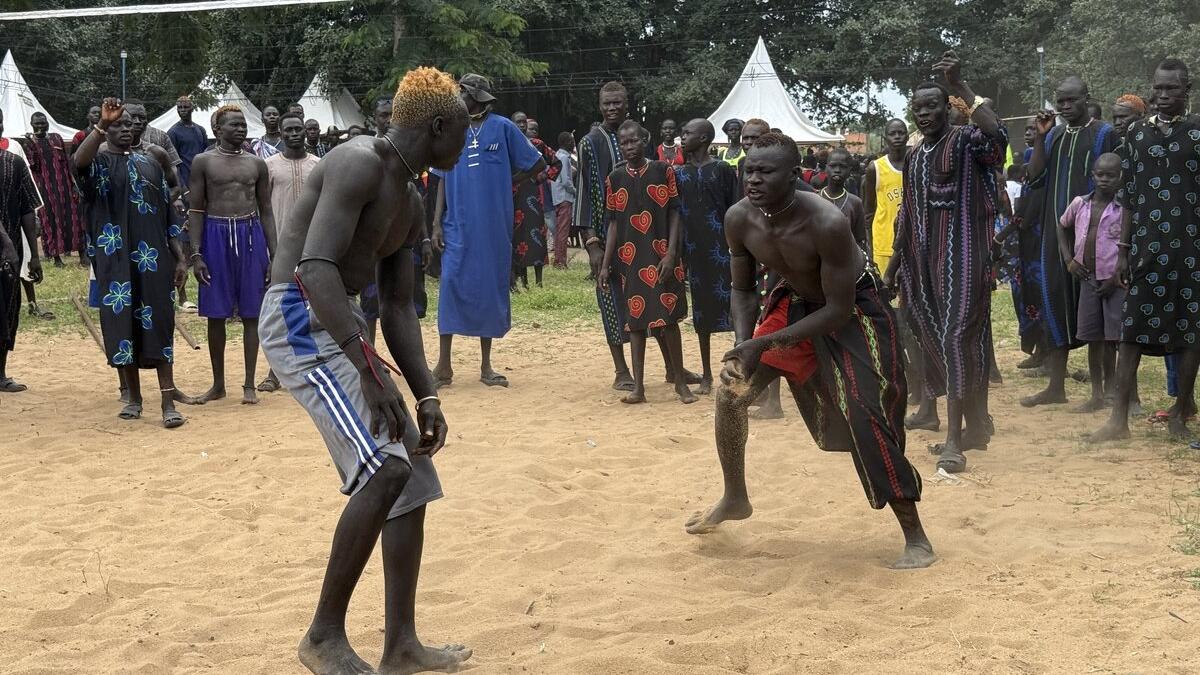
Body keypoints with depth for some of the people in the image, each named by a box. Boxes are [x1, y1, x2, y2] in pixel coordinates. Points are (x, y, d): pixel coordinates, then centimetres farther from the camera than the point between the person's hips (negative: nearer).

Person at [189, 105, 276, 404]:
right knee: (216, 314, 5)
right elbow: (196, 210, 1)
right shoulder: (203, 162, 2)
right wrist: (196, 254, -7)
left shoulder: (256, 164, 8)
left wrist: (274, 255, 4)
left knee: (251, 312, 2)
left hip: (251, 236, 2)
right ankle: (218, 384, 17)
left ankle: (249, 385, 10)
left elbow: (266, 211, 10)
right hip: (216, 236, -2)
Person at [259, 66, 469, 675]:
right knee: (384, 469, -21)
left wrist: (425, 396, 6)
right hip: (300, 318, -10)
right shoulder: (360, 164, -16)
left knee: (412, 474, 9)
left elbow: (397, 308, 16)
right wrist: (369, 370, -33)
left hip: (343, 325, 11)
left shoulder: (408, 202, 15)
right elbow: (316, 268, -28)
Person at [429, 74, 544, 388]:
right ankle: (444, 365, 0)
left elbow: (537, 164, 4)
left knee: (491, 287, 5)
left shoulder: (502, 128, -1)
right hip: (457, 225, 1)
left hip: (494, 226, -1)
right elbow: (443, 180, 9)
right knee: (452, 284, -6)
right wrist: (437, 223, 1)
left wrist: (505, 182, 2)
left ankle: (486, 366, 15)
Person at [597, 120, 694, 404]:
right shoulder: (615, 179, 5)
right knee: (635, 320, 4)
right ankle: (638, 387, 8)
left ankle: (680, 381, 11)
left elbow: (674, 213, -1)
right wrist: (605, 265, 4)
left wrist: (671, 253, -11)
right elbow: (613, 224, 8)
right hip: (630, 259, 2)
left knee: (669, 318, 0)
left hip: (661, 256, -2)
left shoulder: (663, 171, -1)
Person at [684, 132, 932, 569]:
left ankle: (916, 538, -5)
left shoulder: (826, 224, -36)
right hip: (795, 303, 6)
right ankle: (735, 499, 25)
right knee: (730, 393, 2)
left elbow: (839, 309, -30)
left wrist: (765, 344, -34)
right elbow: (743, 290, -3)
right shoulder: (739, 220, -19)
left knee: (864, 419, -18)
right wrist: (743, 344, -21)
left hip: (855, 311, -6)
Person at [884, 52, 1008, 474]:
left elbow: (997, 134, -29)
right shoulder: (915, 157, 17)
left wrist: (961, 88, -31)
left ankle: (954, 440, -15)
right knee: (937, 342, 10)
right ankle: (976, 424, 23)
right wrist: (893, 265, 21)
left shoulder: (966, 141, -5)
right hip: (923, 260, 8)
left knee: (957, 339, -13)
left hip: (961, 256, -8)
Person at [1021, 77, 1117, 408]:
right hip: (1057, 231, 5)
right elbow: (1034, 178, 4)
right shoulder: (1054, 136, 14)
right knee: (1057, 303, 5)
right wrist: (1040, 136, -4)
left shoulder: (1104, 133, -2)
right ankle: (1056, 387, 11)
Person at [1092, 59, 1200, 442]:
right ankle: (1119, 418, 2)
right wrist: (1123, 248, 9)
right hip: (1145, 248, 2)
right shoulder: (1137, 134, 9)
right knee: (1132, 330, 0)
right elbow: (1129, 196, 12)